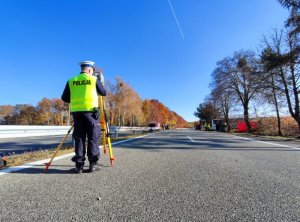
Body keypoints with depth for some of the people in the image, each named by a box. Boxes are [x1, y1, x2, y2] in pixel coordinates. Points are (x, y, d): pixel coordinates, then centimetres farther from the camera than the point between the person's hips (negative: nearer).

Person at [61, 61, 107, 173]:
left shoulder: (71, 81, 13)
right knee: (93, 138, 4)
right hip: (91, 111, -3)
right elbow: (104, 93, 13)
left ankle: (79, 165, 9)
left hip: (76, 112, 3)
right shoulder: (94, 79, 5)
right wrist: (100, 82, 31)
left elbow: (64, 98, 10)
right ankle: (93, 164, 7)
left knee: (79, 138, 8)